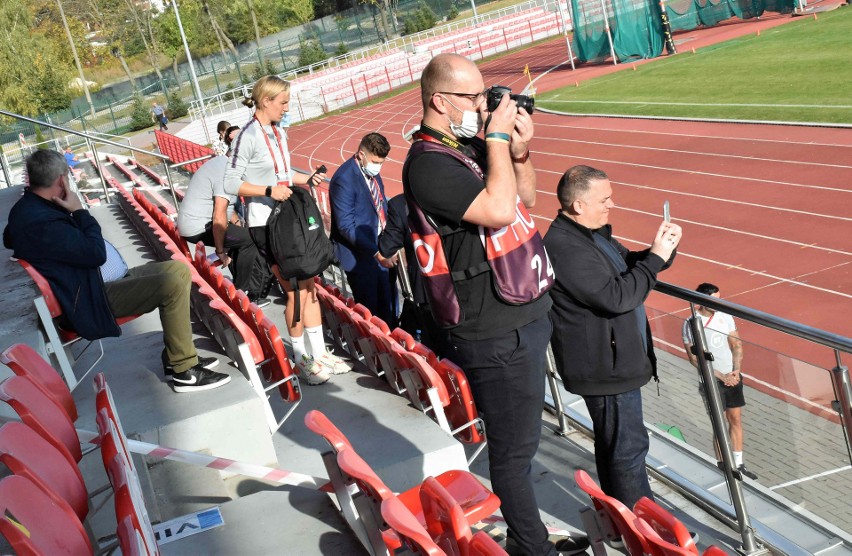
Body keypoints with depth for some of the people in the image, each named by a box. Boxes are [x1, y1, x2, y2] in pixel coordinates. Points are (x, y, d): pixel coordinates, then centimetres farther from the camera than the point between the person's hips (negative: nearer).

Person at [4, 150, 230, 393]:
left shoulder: (27, 208, 8)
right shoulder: (41, 222, -25)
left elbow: (9, 239, 30)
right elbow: (96, 253, -22)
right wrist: (79, 211, -11)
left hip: (90, 282, 11)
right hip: (87, 302, -11)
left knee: (180, 270, 5)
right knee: (172, 285, -24)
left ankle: (175, 355, 10)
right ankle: (185, 371, -14)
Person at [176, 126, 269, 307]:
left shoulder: (221, 161, 9)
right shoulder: (227, 172, -23)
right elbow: (219, 218, -28)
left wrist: (237, 222, 12)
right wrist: (220, 251, -18)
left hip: (188, 222, 11)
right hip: (198, 228, -11)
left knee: (241, 236, 23)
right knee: (249, 240, -9)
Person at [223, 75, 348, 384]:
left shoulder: (278, 133, 9)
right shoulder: (249, 136, -15)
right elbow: (231, 184, -17)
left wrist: (307, 179, 5)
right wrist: (269, 191, -26)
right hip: (266, 224, -8)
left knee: (309, 286, 10)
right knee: (296, 291, -4)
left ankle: (319, 353, 20)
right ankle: (301, 359, 11)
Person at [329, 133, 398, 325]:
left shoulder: (372, 172, 4)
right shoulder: (344, 179, -21)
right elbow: (346, 226, -23)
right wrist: (376, 252, -26)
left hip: (381, 251, 8)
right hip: (360, 256, -8)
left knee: (389, 307, 18)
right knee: (369, 311, 3)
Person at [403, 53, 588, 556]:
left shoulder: (471, 146, 10)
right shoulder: (428, 164, -18)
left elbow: (526, 198, 19)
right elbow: (500, 211, -29)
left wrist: (520, 150, 2)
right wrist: (498, 138, -18)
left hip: (527, 313, 10)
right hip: (496, 333, -9)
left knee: (520, 439, 21)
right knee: (514, 448, 4)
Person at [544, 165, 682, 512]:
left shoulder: (594, 233, 8)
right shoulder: (565, 248, -26)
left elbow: (627, 263, 18)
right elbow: (617, 296, -30)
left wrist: (661, 249, -1)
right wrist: (656, 257, -23)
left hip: (616, 361, 11)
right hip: (605, 367, -11)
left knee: (613, 442, 21)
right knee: (628, 447, -1)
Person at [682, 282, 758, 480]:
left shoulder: (725, 316, 1)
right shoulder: (691, 324, -13)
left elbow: (737, 344, 7)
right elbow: (694, 359, -13)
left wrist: (736, 370, -8)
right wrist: (722, 376, -15)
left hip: (733, 377, 5)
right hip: (712, 382, -5)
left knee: (736, 420, 11)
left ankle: (738, 465, 23)